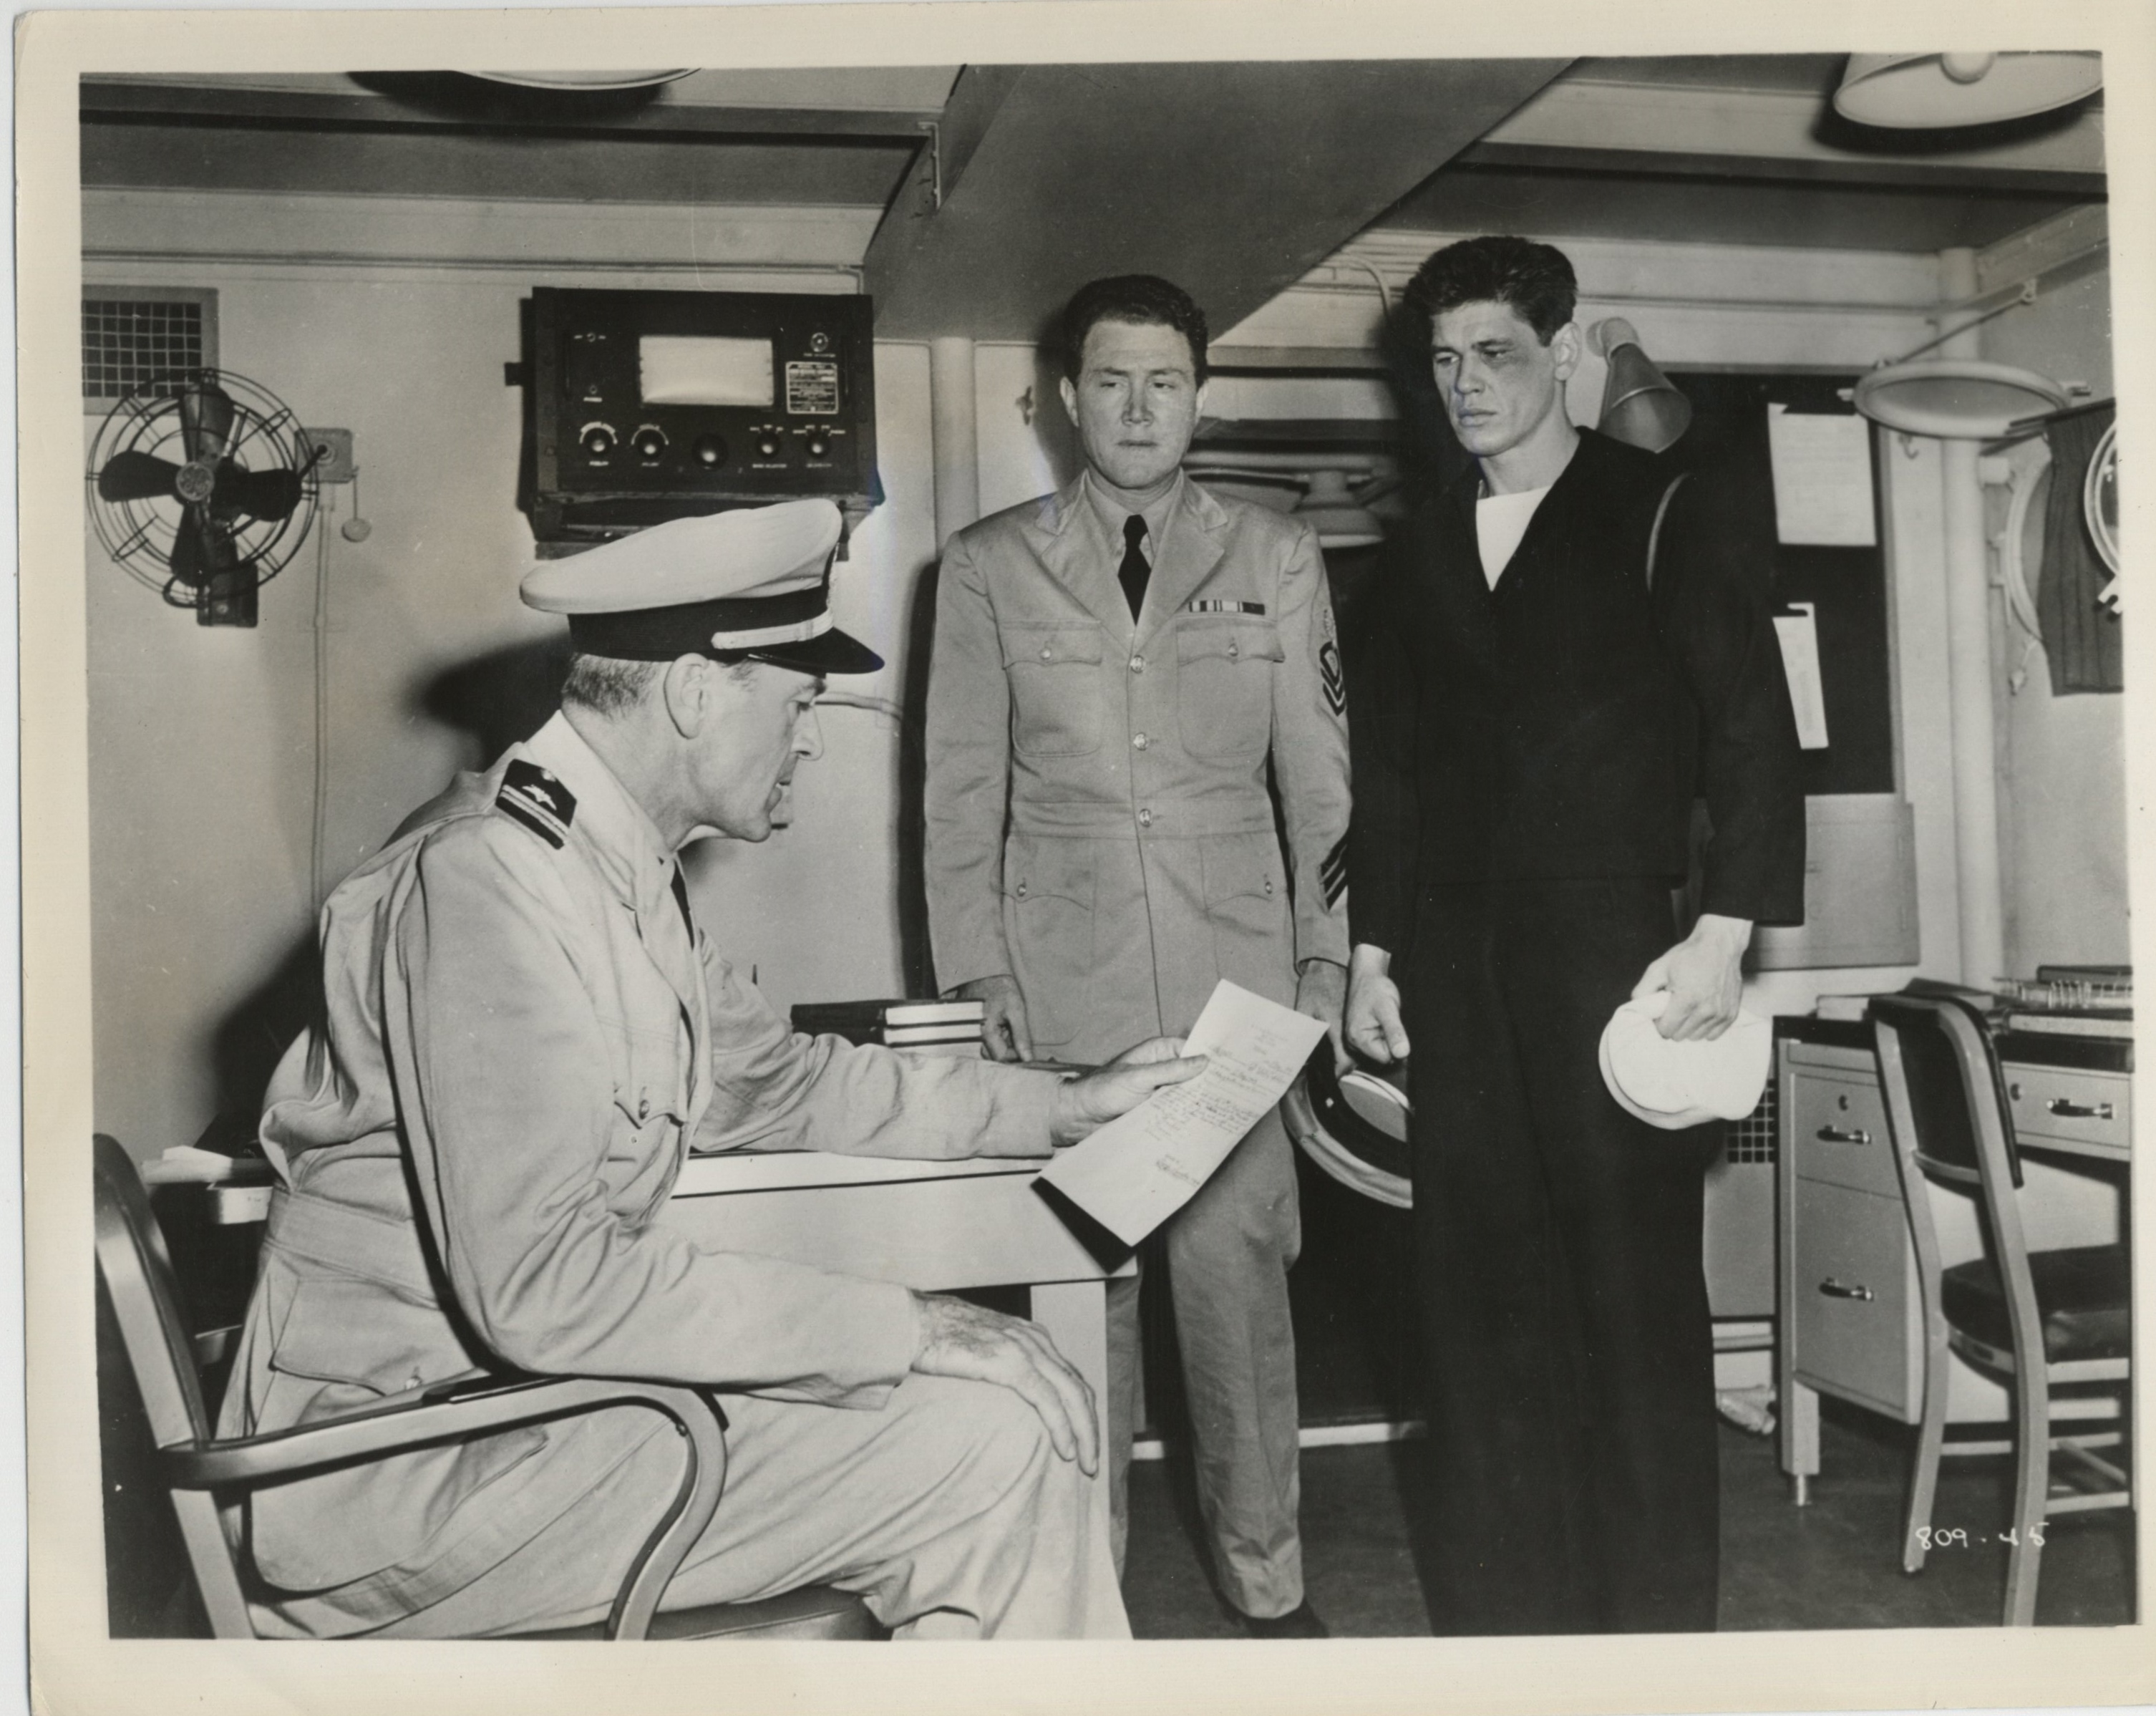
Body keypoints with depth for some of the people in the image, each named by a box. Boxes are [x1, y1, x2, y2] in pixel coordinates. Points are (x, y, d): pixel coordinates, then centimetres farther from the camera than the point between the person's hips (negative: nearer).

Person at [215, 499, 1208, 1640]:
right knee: (985, 1450, -16)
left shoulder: (616, 863, 7)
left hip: (534, 1371, 9)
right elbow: (542, 1286, -28)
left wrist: (1066, 1105, 18)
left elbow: (767, 1081, 21)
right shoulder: (486, 877, -23)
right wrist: (895, 1328, -22)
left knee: (1024, 1395, 2)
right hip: (409, 1471, -9)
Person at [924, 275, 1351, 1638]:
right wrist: (979, 973, 0)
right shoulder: (990, 565, 8)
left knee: (1240, 1271, 0)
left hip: (1236, 984, 0)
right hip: (1064, 987, 0)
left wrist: (1328, 964, 4)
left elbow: (1321, 776, 8)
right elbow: (961, 788, 7)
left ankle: (1268, 1581, 16)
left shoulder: (1276, 557, 9)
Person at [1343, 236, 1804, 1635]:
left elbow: (1754, 731, -4)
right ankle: (1501, 1609, 16)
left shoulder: (1662, 518, 1)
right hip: (1453, 955, 4)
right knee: (1480, 1288, 5)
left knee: (1635, 1284, 1)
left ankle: (1653, 1614, 15)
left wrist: (1726, 932, -12)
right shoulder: (1424, 546, 15)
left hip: (1608, 940, -4)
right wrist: (1373, 949, 11)